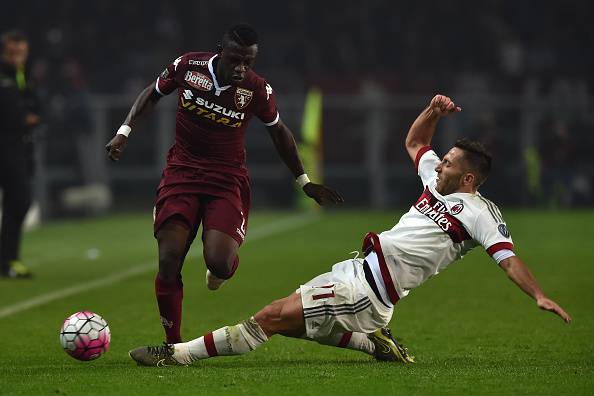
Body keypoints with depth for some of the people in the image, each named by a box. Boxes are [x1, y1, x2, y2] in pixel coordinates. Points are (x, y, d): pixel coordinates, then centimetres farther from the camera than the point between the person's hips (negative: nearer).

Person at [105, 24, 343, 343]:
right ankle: (173, 344, 4)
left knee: (218, 263, -22)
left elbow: (279, 131, 8)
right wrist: (124, 131, 0)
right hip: (182, 172, 1)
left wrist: (304, 182, 15)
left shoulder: (257, 89, -11)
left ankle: (227, 262, 18)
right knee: (168, 262, -13)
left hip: (228, 179, -1)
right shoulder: (187, 66, -10)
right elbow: (153, 94, 11)